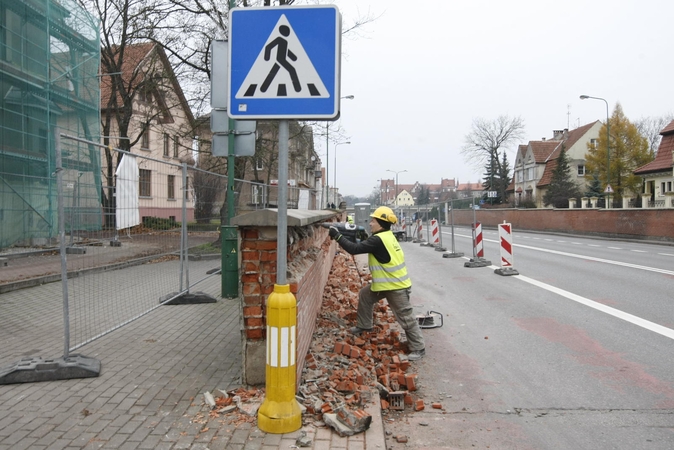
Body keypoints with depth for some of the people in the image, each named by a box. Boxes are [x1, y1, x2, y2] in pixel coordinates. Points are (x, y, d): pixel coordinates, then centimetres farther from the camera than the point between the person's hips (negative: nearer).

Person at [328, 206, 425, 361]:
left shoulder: (378, 240, -25)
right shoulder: (386, 236, 6)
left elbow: (355, 249, -26)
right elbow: (365, 245, 15)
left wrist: (337, 236, -19)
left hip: (396, 286, -10)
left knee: (406, 318, -1)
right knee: (365, 295, 21)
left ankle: (418, 348, 10)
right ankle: (364, 325, 37)